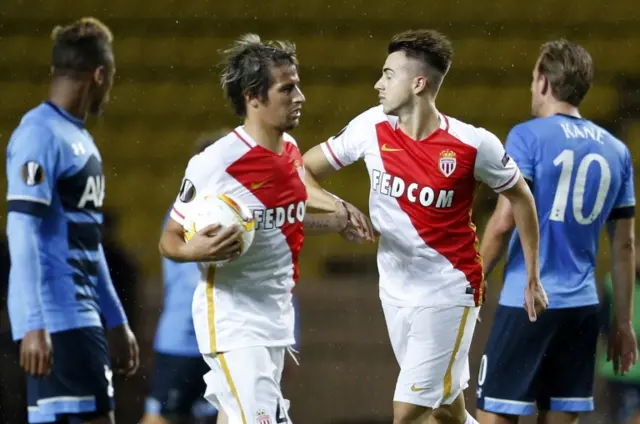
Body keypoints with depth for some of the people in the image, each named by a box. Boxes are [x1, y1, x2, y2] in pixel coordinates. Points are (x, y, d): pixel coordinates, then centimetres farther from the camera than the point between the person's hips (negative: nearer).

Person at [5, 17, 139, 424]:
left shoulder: (80, 138, 19)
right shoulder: (41, 134, -11)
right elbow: (23, 233, -18)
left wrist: (117, 322, 26)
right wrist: (33, 326, -25)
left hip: (83, 315, 9)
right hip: (58, 320, -9)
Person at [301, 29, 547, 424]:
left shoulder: (473, 145, -16)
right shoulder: (372, 127, -6)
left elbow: (520, 196, 0)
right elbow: (302, 171, 2)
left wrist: (533, 278, 3)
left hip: (449, 292, -5)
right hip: (395, 290, 5)